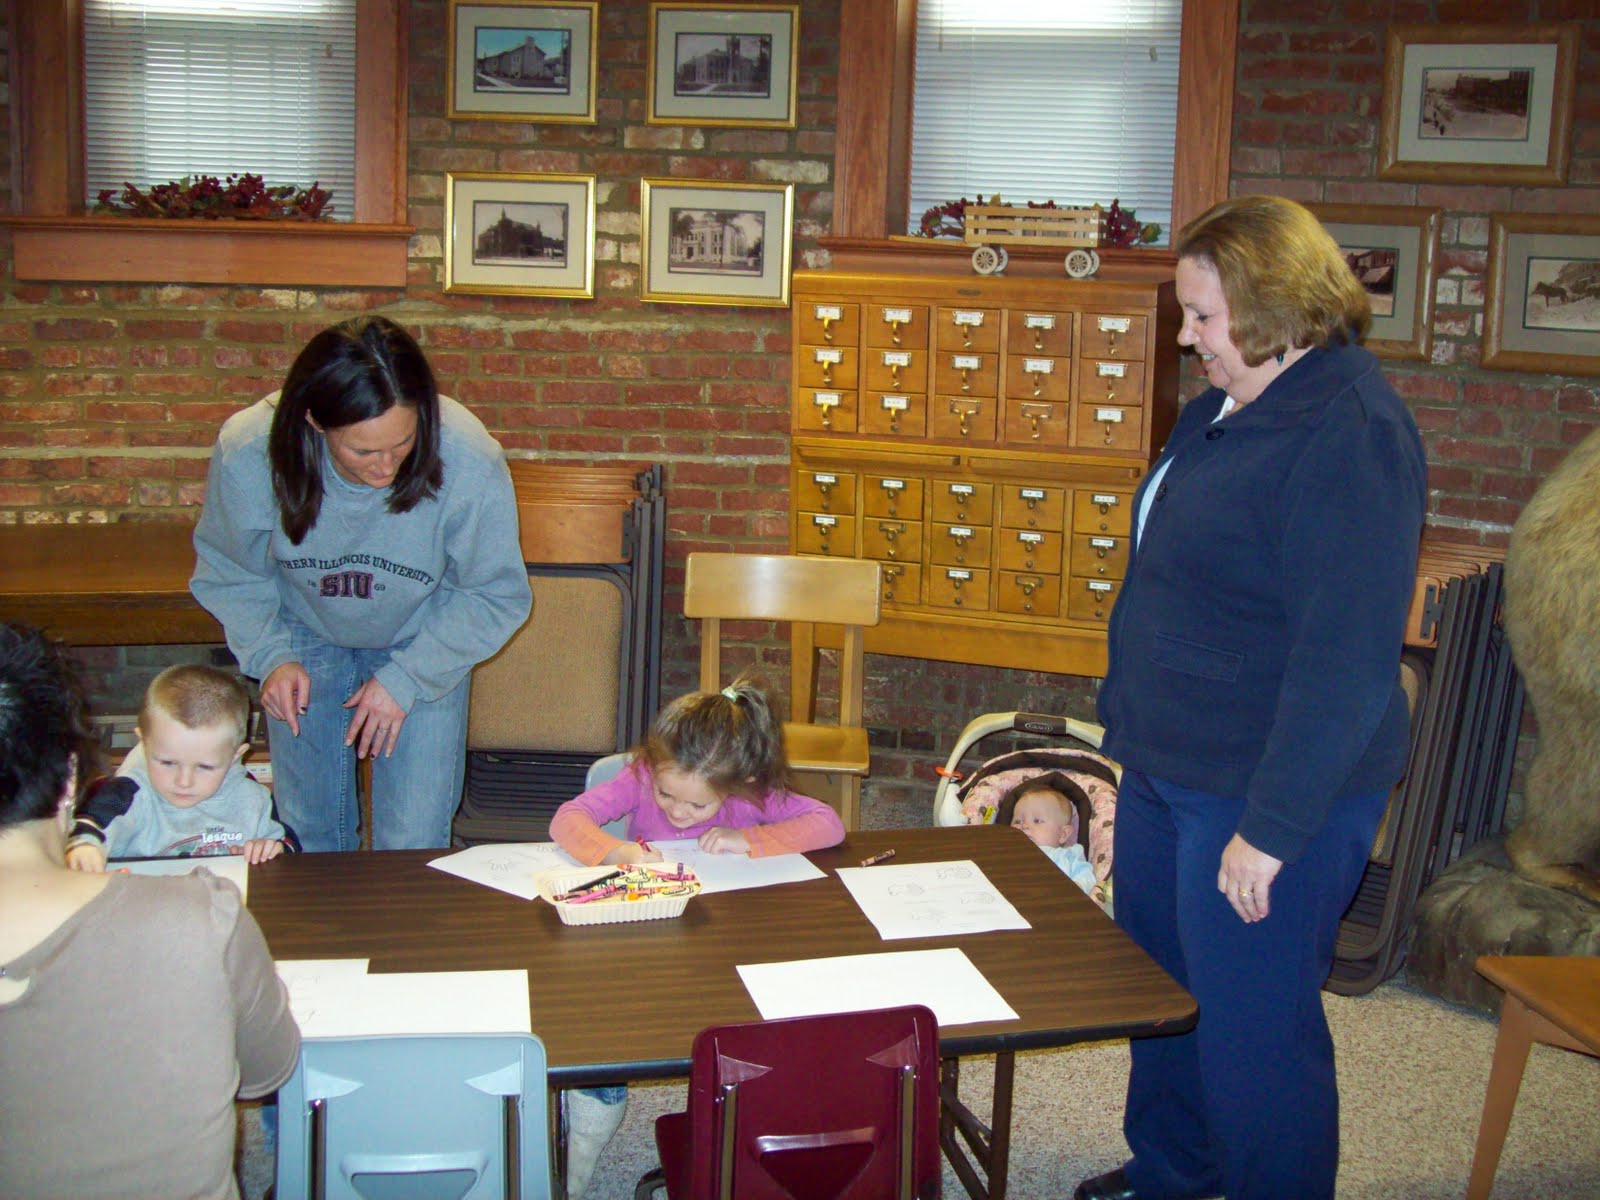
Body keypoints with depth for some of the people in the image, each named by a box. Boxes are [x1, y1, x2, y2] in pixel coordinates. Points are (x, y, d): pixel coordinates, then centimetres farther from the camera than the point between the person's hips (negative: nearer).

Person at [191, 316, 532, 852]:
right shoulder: (246, 456, -28)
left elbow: (497, 597, -15)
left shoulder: (470, 462, -32)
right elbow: (227, 572, -5)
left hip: (425, 642, -1)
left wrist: (405, 679, -18)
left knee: (414, 844, -5)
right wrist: (269, 656, -16)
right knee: (308, 831, 7)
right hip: (308, 640, 1)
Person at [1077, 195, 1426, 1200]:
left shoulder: (1348, 437, -22)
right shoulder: (1228, 410, 10)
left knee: (1252, 1034, 2)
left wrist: (1271, 828, -24)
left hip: (1263, 797, -10)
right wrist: (1132, 727, 21)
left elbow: (1347, 660, -26)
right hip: (1169, 770, 10)